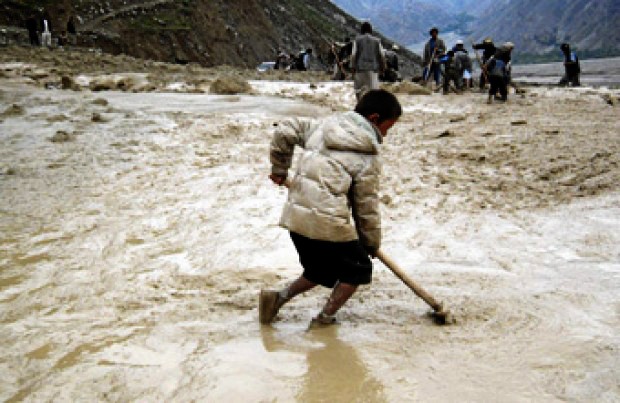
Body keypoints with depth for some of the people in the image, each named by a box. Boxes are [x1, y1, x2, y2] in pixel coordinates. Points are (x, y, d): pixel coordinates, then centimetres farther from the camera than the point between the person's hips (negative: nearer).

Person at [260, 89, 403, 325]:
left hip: (296, 215, 7)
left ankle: (279, 297, 12)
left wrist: (279, 169, 21)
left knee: (320, 269, 26)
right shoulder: (368, 158, -5)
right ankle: (325, 318, 10)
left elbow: (285, 133, 10)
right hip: (328, 222, -7)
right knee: (358, 269, 15)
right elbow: (366, 206, -1)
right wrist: (372, 242, 13)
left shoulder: (323, 126, 10)